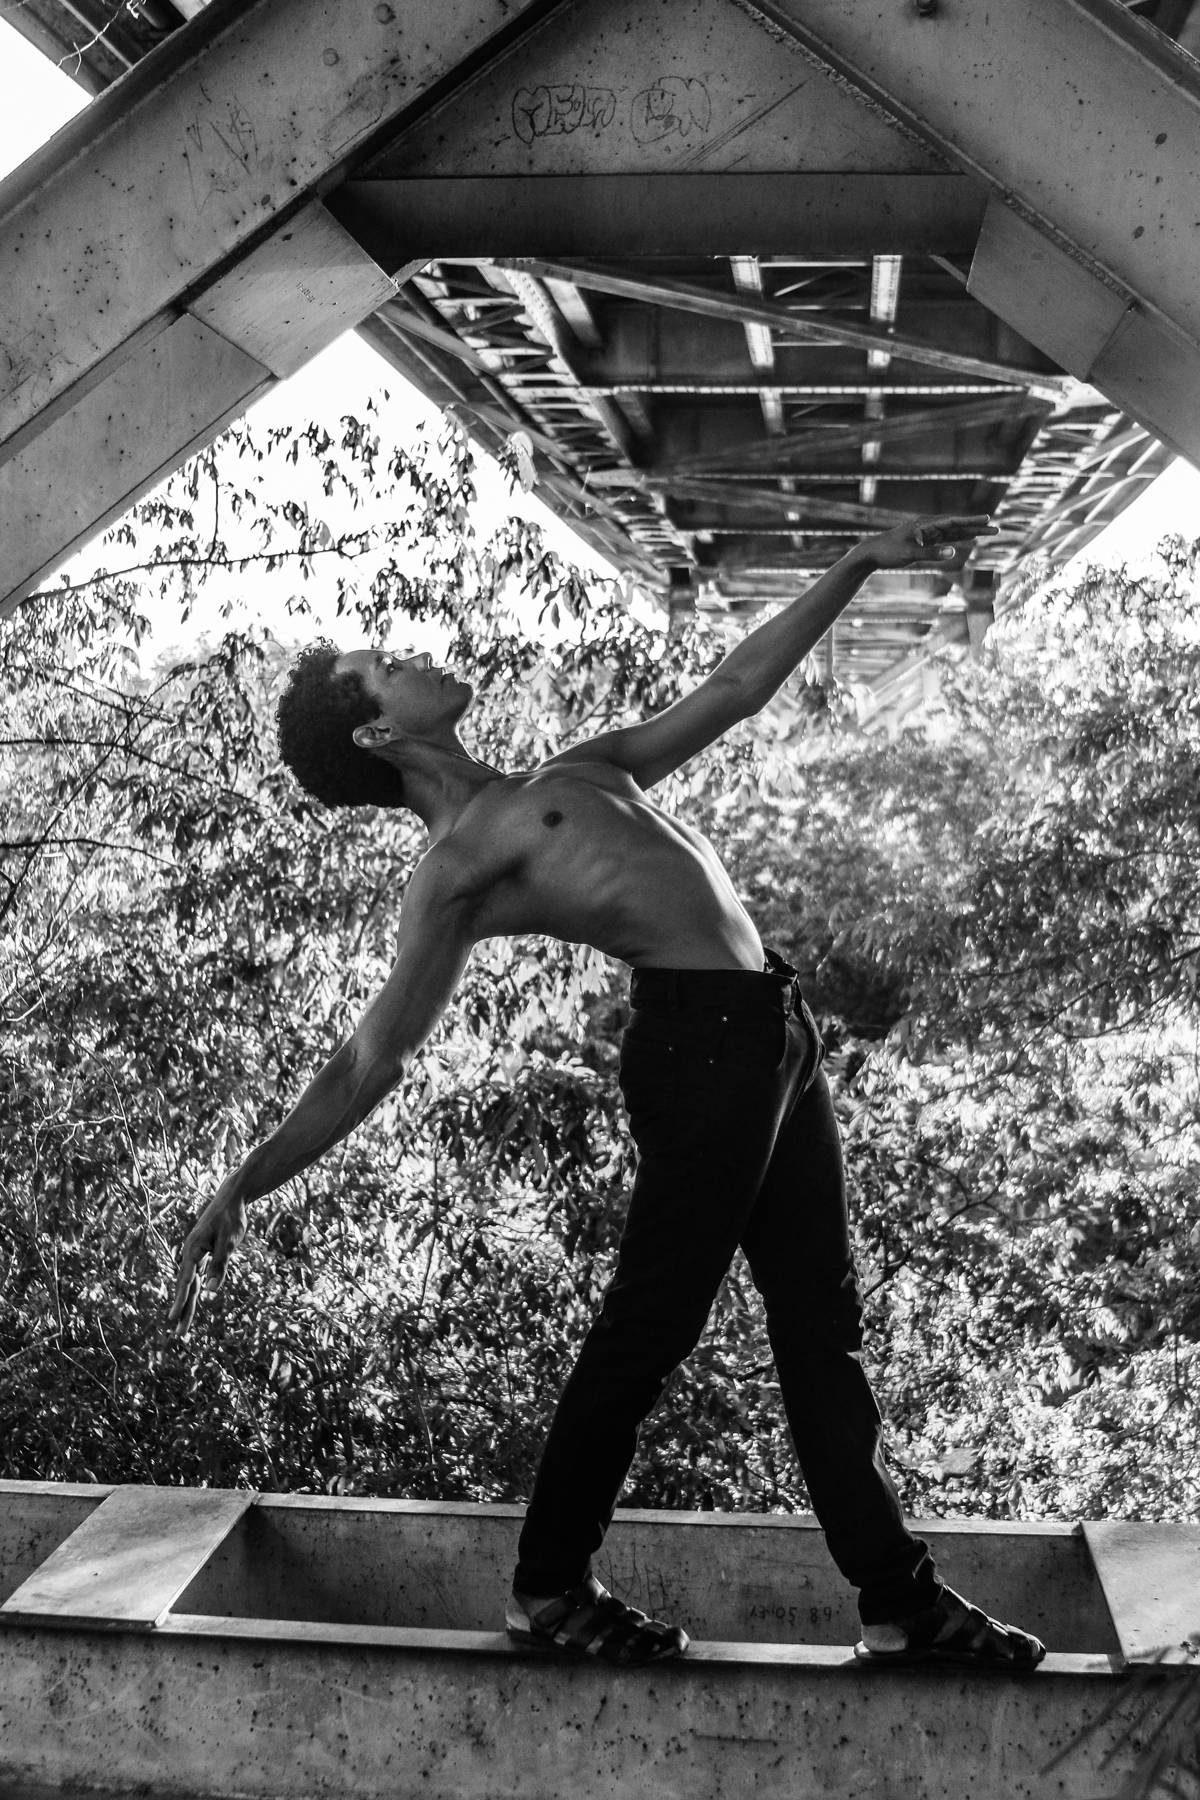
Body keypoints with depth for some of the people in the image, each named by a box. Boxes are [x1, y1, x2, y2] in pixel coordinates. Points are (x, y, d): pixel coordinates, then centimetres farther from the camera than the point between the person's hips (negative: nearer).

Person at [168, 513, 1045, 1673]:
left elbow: (733, 689, 27)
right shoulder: (455, 868, -2)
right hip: (700, 1042, -8)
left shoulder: (579, 774, 22)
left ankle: (901, 1601, 19)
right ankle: (549, 1589, 17)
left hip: (771, 1034, 8)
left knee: (822, 1328, 10)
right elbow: (371, 1061, -3)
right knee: (647, 1329, -1)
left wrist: (864, 562, 26)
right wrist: (242, 1188, -11)